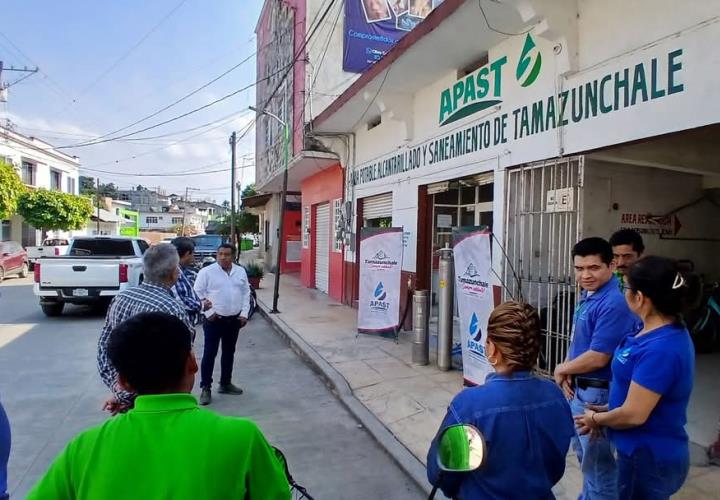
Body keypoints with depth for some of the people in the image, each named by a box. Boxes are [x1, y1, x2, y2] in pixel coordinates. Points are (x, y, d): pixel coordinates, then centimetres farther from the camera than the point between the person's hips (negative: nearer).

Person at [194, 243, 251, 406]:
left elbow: (246, 293, 10)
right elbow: (198, 293, -8)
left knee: (229, 352, 15)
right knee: (209, 354, -1)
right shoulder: (206, 272, -8)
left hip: (234, 319, 5)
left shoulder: (241, 272, 6)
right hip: (214, 319, -5)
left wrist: (244, 313, 1)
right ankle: (205, 388, 8)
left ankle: (225, 383, 28)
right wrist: (208, 312, -14)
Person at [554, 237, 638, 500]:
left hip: (597, 392, -10)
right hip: (578, 388, 10)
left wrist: (561, 370, -9)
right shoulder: (587, 295, 5)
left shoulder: (613, 304, -25)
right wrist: (568, 374, -2)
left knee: (597, 458, 7)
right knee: (583, 451, 25)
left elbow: (597, 358, -26)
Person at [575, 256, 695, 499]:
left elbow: (633, 414, -26)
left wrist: (596, 419, -9)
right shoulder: (657, 333, 0)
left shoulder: (660, 349, -30)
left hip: (650, 458, -8)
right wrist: (605, 412, 5)